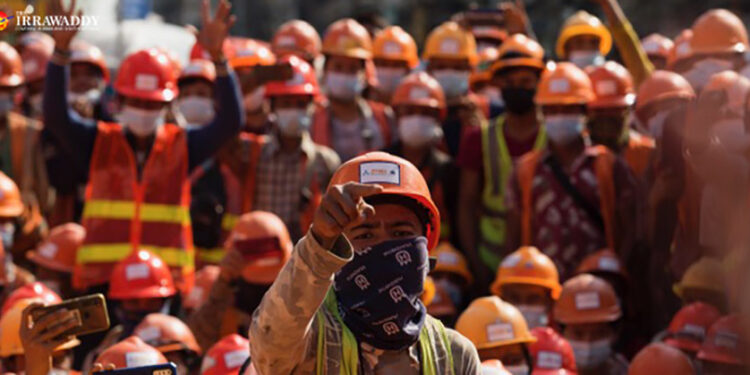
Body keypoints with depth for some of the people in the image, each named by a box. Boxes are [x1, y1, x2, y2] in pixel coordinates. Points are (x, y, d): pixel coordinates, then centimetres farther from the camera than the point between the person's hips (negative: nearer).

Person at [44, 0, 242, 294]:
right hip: (102, 277, 0)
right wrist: (61, 48, -23)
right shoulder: (99, 142, 6)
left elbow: (230, 122, -7)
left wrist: (218, 57, -20)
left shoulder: (182, 146, 6)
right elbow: (56, 114, -9)